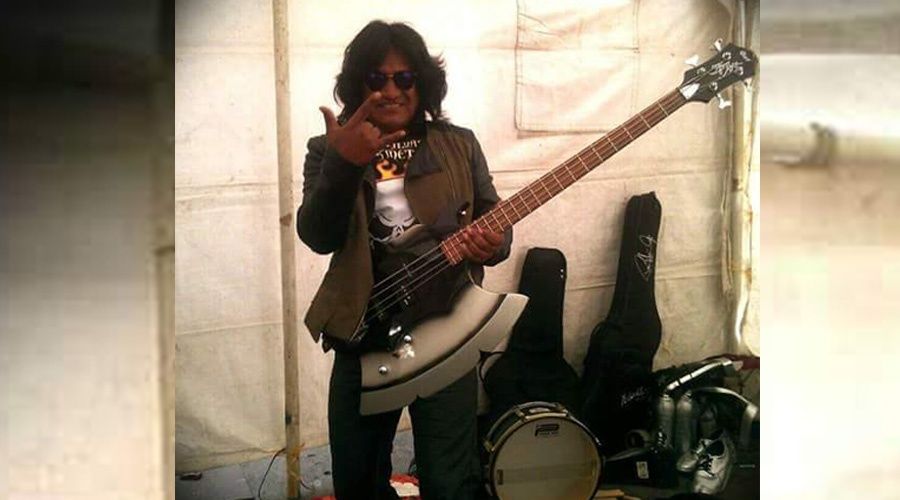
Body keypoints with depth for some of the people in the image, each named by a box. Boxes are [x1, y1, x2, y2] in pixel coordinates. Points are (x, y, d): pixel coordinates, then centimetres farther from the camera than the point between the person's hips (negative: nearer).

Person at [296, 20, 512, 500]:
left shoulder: (459, 145, 6)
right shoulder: (329, 150, 2)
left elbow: (494, 221, 8)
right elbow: (317, 237, -12)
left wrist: (492, 243, -16)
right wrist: (343, 164, -27)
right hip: (362, 334, 1)